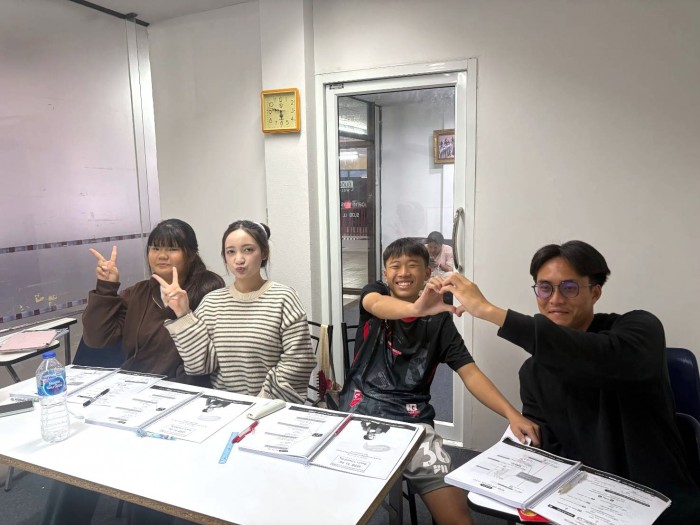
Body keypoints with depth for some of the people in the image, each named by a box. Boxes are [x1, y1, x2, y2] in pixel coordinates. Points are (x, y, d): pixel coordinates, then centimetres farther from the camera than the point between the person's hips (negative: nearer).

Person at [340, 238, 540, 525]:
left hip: (412, 422, 1)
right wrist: (416, 308, -44)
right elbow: (377, 305, -21)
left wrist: (512, 414, -17)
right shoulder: (374, 295, 5)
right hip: (360, 413, 0)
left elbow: (470, 373, 1)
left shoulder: (439, 319, 7)